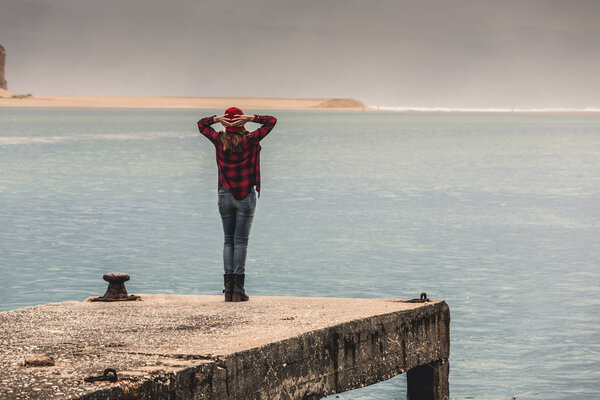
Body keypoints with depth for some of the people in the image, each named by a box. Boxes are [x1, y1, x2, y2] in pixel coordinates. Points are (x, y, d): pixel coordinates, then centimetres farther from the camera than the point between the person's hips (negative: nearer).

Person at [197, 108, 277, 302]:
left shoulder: (219, 140, -3)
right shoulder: (250, 140, -9)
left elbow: (201, 124, 14)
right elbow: (271, 121, 0)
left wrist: (217, 118, -4)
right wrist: (251, 118, -11)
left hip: (225, 196, 2)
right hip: (245, 196, -2)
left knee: (228, 240, 10)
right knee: (240, 241, -1)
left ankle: (228, 288, 3)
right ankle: (238, 290, -6)